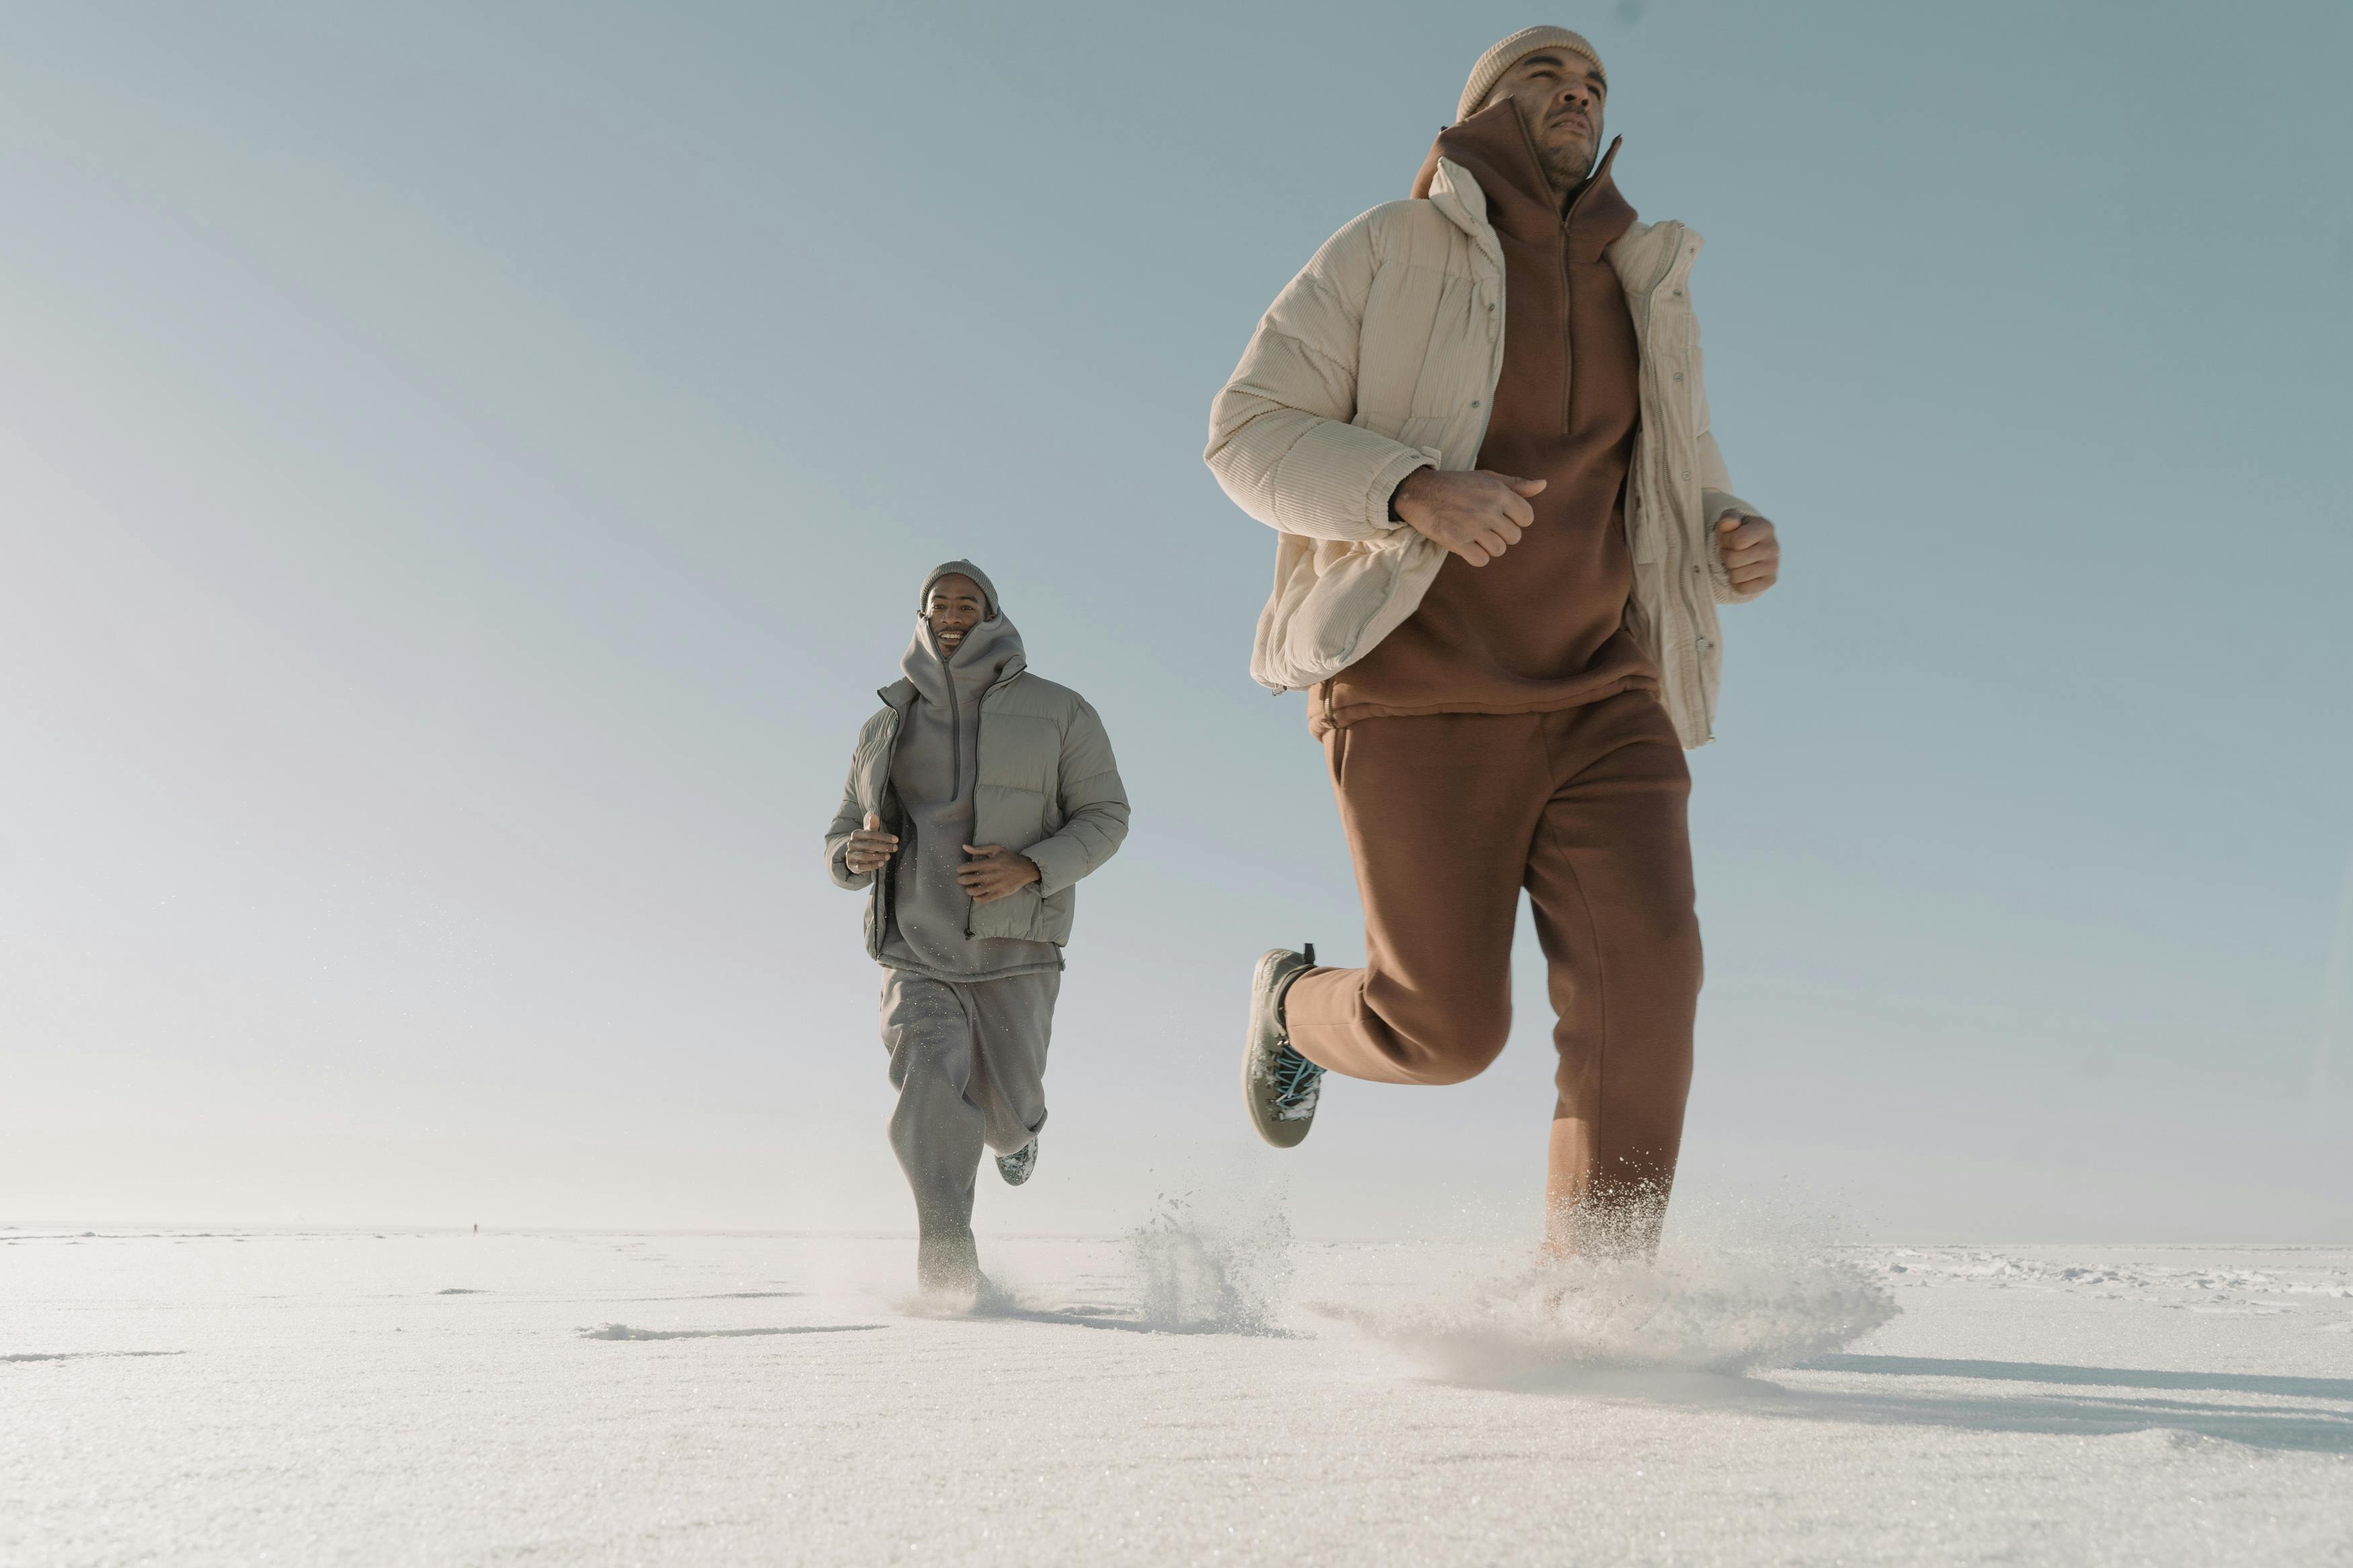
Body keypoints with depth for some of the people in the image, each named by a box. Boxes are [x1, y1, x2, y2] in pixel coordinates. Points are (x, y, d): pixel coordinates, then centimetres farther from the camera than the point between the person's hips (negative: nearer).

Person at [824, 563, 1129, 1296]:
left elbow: (1105, 816, 1)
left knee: (1005, 1116, 4)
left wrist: (1029, 868, -18)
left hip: (1013, 954, -1)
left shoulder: (1058, 712, 3)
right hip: (918, 959, 1)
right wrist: (853, 856, -11)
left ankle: (1019, 1125, 44)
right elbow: (841, 842, 16)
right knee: (932, 1106, -20)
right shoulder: (888, 728, 11)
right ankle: (949, 1277, -11)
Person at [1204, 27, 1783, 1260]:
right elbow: (1249, 434, -5)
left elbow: (1683, 505, 22)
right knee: (1449, 1029, -4)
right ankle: (1296, 1006, 30)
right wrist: (1413, 490, -23)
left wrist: (1736, 545, -4)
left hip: (1602, 704, 4)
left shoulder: (1643, 293, 17)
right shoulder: (1388, 253, 2)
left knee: (1642, 979, -16)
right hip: (1423, 700, -4)